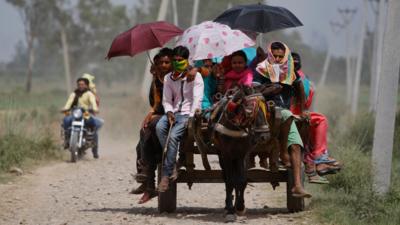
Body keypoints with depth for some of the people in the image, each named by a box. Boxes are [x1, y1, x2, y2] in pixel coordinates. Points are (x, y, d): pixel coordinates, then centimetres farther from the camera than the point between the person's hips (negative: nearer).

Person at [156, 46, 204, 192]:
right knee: (160, 127, -30)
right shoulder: (168, 78, 12)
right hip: (174, 112, 4)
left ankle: (166, 175, -25)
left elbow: (197, 99, -11)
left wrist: (191, 118, -23)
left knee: (173, 136, -30)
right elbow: (166, 100, 13)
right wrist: (169, 111, -9)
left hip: (188, 114, -4)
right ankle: (172, 164, -25)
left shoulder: (195, 76, -2)